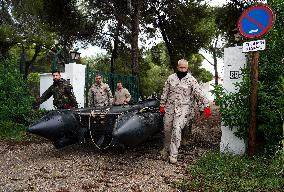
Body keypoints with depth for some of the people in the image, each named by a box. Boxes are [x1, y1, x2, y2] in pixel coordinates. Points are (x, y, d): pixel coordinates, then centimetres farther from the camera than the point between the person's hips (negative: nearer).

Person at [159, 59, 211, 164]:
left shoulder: (191, 80, -2)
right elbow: (165, 92, 11)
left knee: (177, 129, -14)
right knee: (167, 129, 9)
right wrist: (162, 105, 8)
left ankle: (173, 154, -4)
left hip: (183, 108, -3)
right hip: (170, 107, 4)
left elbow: (199, 94, -7)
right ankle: (166, 148, 33)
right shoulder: (171, 78, 8)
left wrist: (206, 106, -15)